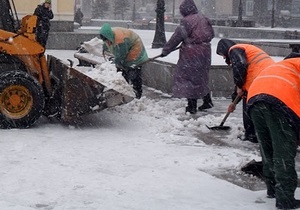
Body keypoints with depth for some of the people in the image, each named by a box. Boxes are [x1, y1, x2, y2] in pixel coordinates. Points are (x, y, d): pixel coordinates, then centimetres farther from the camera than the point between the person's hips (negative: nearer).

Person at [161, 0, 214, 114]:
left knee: (189, 78, 1)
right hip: (205, 52, 8)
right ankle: (207, 101, 28)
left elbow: (176, 38, -14)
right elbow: (211, 34, 14)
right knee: (201, 77, 21)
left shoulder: (186, 21, -15)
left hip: (191, 54, -7)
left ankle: (192, 106, 3)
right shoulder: (203, 18, 6)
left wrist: (165, 50, -7)